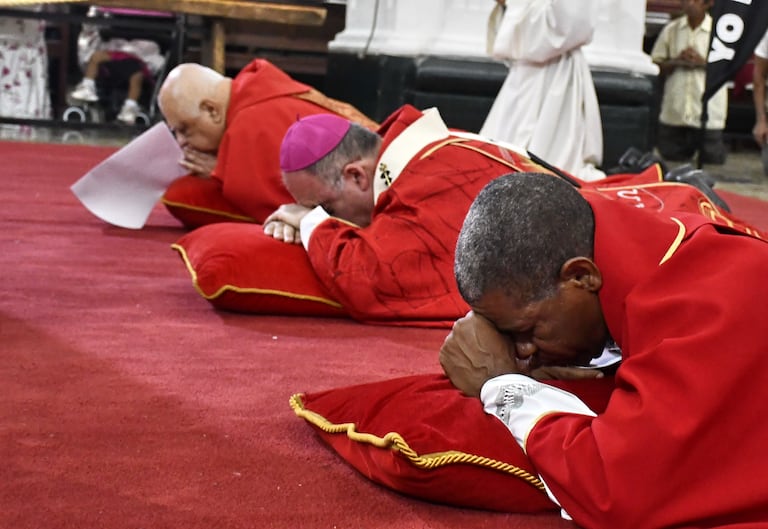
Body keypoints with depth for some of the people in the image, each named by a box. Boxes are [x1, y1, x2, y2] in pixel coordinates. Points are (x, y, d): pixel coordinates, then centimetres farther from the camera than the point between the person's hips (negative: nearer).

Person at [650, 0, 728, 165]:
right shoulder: (671, 29, 10)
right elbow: (655, 66, 10)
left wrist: (703, 62, -12)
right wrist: (676, 61, -8)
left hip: (708, 116, -3)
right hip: (673, 114, 3)